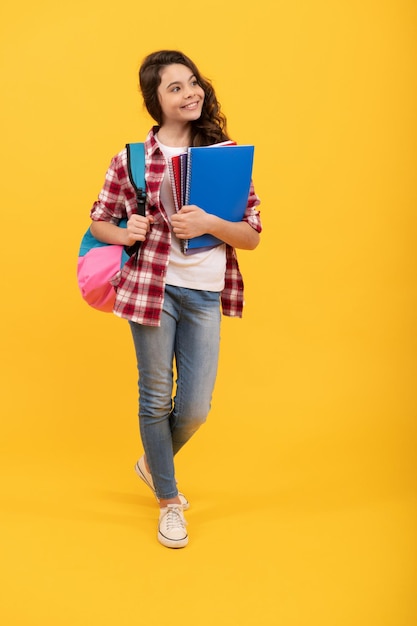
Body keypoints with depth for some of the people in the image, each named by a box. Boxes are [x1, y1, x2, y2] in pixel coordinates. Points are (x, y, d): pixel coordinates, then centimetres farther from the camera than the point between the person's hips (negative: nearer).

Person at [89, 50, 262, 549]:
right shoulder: (132, 157, -1)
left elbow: (252, 236, 0)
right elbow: (99, 219, 9)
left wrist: (208, 223, -19)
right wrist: (125, 234, -13)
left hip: (206, 295, 2)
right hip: (152, 287, -2)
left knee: (195, 408, 7)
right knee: (156, 397, 9)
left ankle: (152, 464, 41)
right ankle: (168, 502, 31)